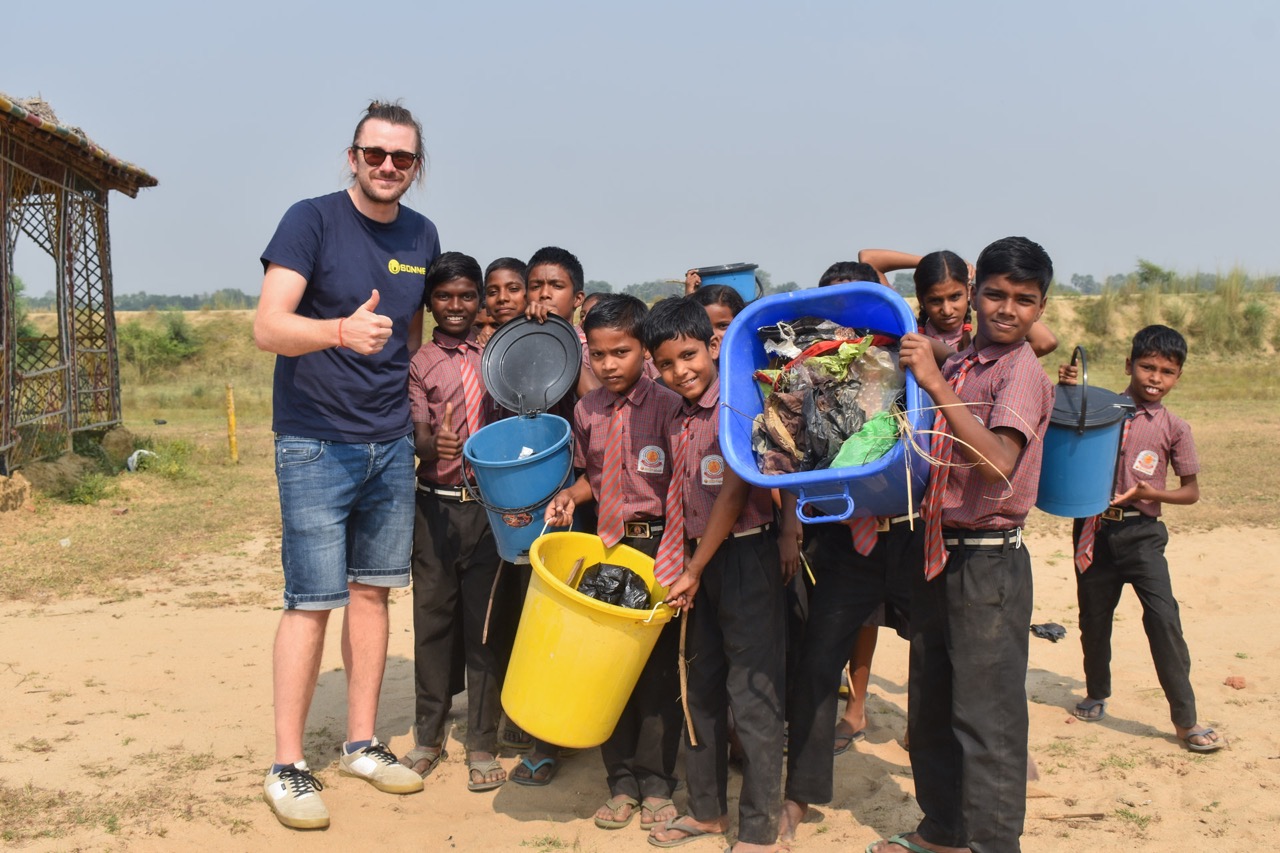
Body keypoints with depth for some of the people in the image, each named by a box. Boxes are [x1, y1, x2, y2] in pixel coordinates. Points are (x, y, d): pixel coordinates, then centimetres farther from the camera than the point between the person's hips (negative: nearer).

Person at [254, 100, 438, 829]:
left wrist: (413, 408, 14)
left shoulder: (422, 236, 8)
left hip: (391, 442, 6)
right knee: (314, 599, -4)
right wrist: (342, 331, -38)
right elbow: (268, 327, -20)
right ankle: (288, 766, 8)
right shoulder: (312, 221, -10)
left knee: (372, 590, 11)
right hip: (316, 442, -5)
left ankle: (363, 743, 24)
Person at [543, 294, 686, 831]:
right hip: (604, 546, 4)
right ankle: (621, 781, 21)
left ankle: (656, 784, 16)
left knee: (658, 666, 3)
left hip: (655, 544, -4)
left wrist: (670, 557, -18)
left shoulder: (666, 405, -7)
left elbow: (680, 486, -10)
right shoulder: (587, 410, 7)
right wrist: (570, 495, 0)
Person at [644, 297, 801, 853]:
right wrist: (681, 569, 4)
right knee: (702, 687, 16)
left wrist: (693, 571, -11)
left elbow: (734, 496, -16)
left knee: (753, 694, -2)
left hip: (748, 555, -8)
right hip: (701, 559, 8)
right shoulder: (678, 421, 10)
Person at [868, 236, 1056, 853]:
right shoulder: (954, 366, 10)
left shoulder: (1022, 371, -11)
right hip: (937, 554, 8)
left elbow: (998, 462, -28)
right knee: (930, 708, 18)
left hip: (989, 562, -8)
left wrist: (936, 385, -31)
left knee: (986, 714, -2)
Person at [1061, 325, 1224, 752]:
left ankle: (1186, 720, -6)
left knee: (1163, 616, -13)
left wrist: (1152, 492, -18)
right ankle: (1097, 695, 36)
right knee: (1094, 617, 13)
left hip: (1141, 532, -2)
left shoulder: (1174, 429, -1)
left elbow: (1191, 491, 2)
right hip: (1094, 528, 2)